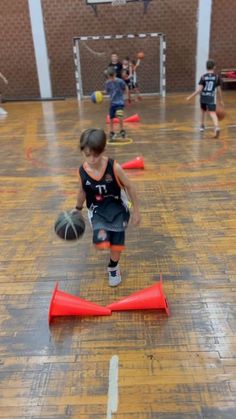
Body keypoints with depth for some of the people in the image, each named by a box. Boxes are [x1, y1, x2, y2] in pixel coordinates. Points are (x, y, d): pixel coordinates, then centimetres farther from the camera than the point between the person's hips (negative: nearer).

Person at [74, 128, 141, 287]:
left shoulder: (114, 167, -22)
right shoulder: (82, 171, -14)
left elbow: (130, 187, -10)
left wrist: (136, 210, -5)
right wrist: (77, 209, 16)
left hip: (117, 209, -1)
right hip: (98, 211, 1)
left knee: (116, 244, 6)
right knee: (101, 243, -19)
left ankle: (113, 268, 39)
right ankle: (103, 233, 20)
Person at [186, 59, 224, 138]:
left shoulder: (203, 77, -1)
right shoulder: (217, 77, 1)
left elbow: (199, 89, -9)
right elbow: (219, 89, 4)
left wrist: (191, 96, -2)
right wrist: (221, 100, 16)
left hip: (203, 97, 2)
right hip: (211, 98, -2)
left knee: (203, 111, 26)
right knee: (213, 113, -12)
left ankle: (202, 126, 41)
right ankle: (217, 127, -35)